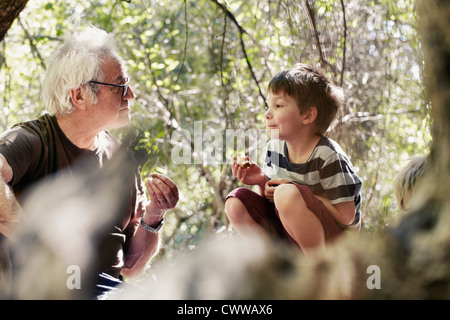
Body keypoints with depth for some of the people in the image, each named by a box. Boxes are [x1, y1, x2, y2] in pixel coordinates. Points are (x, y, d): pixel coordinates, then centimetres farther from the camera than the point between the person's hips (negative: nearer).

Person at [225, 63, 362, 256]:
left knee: (287, 194, -33)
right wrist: (262, 182, -11)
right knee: (236, 201, -6)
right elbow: (271, 199, 11)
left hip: (331, 241, -7)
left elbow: (346, 215, -20)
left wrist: (298, 193, -21)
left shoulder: (327, 156, -19)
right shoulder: (275, 147, 1)